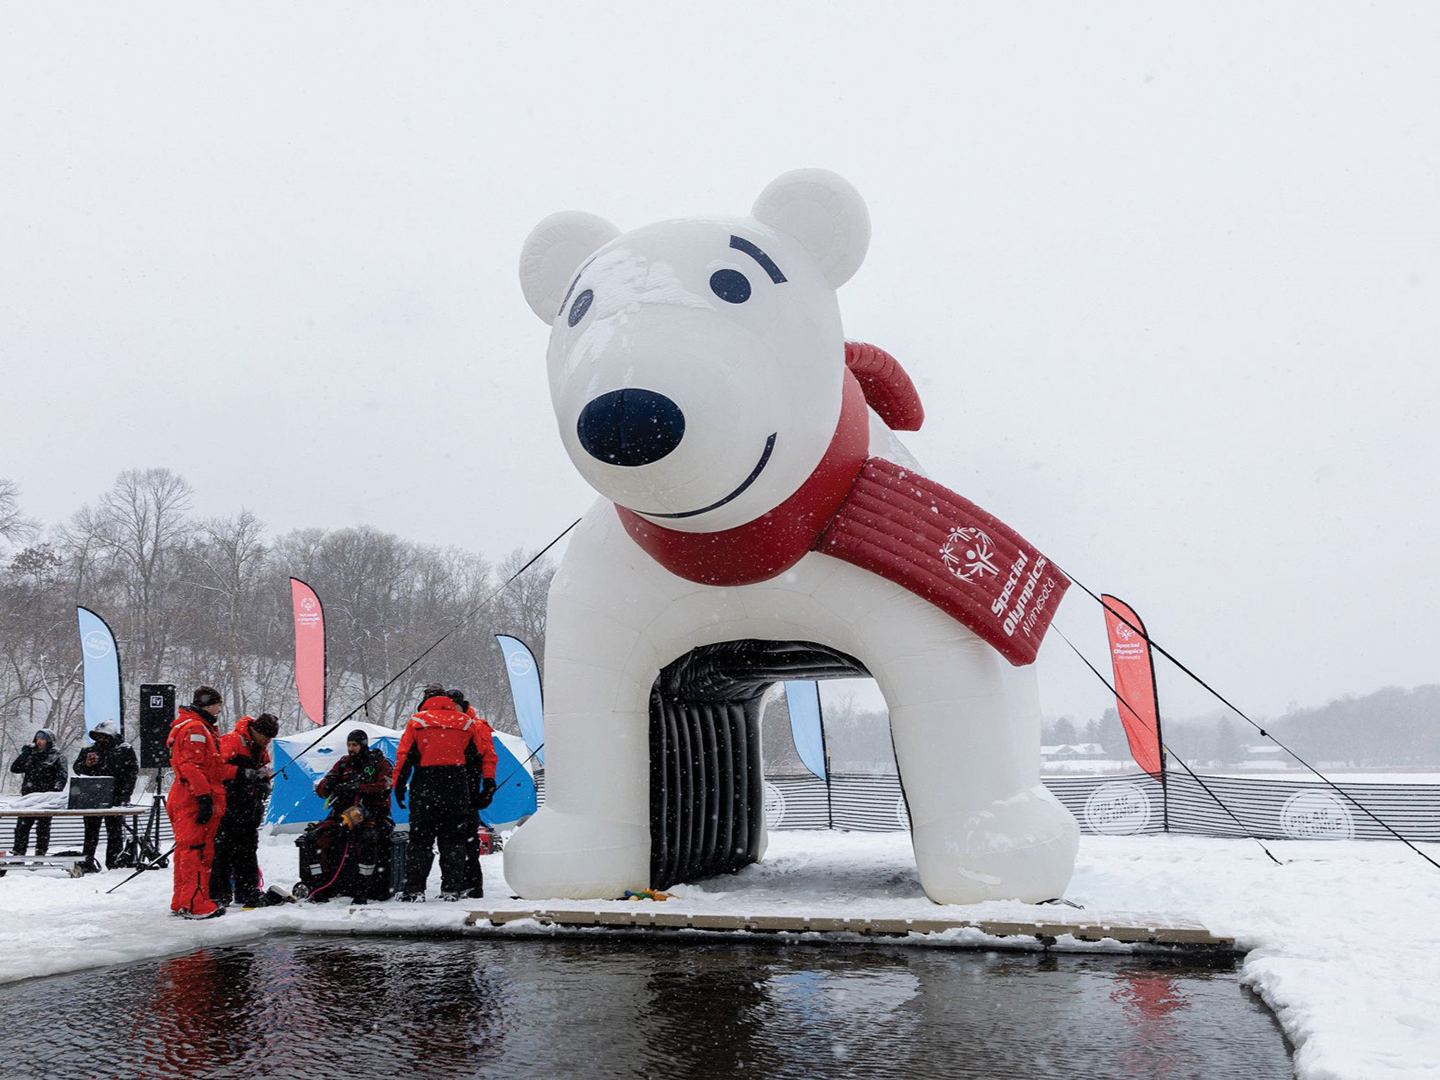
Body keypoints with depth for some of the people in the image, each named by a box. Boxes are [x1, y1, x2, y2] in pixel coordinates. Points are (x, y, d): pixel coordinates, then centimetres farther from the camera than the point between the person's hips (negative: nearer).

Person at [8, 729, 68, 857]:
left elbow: (63, 775, -6)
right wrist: (24, 754, 1)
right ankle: (19, 852, 12)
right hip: (28, 796, 5)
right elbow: (14, 768, 13)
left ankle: (40, 853, 6)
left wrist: (56, 789, -21)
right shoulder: (31, 755, 17)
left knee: (43, 826, 0)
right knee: (22, 825, 5)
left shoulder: (56, 757, 3)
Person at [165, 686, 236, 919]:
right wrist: (204, 797, -25)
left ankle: (181, 904, 20)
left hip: (196, 801, 11)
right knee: (195, 851, -10)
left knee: (190, 851, 14)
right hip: (193, 802, -11)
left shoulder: (204, 729, 24)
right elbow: (192, 766, -20)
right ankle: (195, 905, -9)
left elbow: (214, 768, 26)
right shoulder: (194, 728, -11)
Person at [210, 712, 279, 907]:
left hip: (249, 808, 8)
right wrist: (243, 773, -30)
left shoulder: (262, 749, 14)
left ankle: (248, 893, 18)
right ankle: (218, 895, 1)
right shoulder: (232, 740, -13)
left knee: (248, 849, 11)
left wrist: (264, 784, 3)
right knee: (223, 848, -6)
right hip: (227, 806, -8)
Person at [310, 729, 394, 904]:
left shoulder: (379, 763, 3)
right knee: (321, 836, -23)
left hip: (372, 813, -4)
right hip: (343, 813, 4)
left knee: (367, 839, -35)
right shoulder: (343, 764, 15)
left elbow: (384, 786, -16)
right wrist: (328, 783, -15)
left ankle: (362, 890, -31)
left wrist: (358, 787, -27)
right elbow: (321, 790, 11)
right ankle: (321, 886, -13)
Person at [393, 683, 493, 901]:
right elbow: (476, 758, 12)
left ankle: (414, 888, 0)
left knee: (420, 840, 4)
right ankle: (451, 888, 5)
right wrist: (473, 792, 19)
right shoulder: (466, 722, 9)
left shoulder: (417, 721, 1)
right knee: (453, 841, 8)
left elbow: (405, 757, -3)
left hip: (426, 787, -2)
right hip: (458, 789, 2)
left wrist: (399, 787, 3)